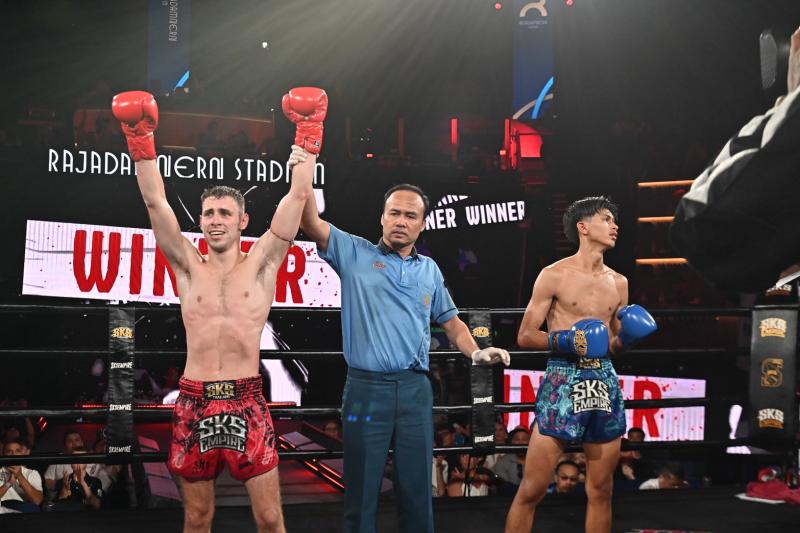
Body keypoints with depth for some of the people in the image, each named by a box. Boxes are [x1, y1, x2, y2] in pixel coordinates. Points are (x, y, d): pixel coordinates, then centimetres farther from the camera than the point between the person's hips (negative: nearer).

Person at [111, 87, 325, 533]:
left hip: (247, 400, -1)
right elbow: (156, 203, 1)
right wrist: (141, 138, -5)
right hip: (195, 402, 2)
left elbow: (298, 195, 0)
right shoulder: (190, 266, 8)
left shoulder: (262, 263, 5)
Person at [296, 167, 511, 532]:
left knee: (416, 489, 8)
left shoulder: (430, 270, 14)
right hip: (366, 388, -3)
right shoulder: (356, 254, 2)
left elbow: (451, 321, 21)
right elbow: (311, 222, -9)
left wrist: (476, 353, 4)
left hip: (415, 389, 3)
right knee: (362, 490, 5)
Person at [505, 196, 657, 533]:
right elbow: (524, 336, -3)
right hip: (563, 381, -5)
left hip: (605, 383, 5)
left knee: (601, 490, 7)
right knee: (532, 489, -6)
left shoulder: (618, 282, 14)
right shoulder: (554, 275, -2)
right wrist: (566, 341, -18)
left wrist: (628, 337, 0)